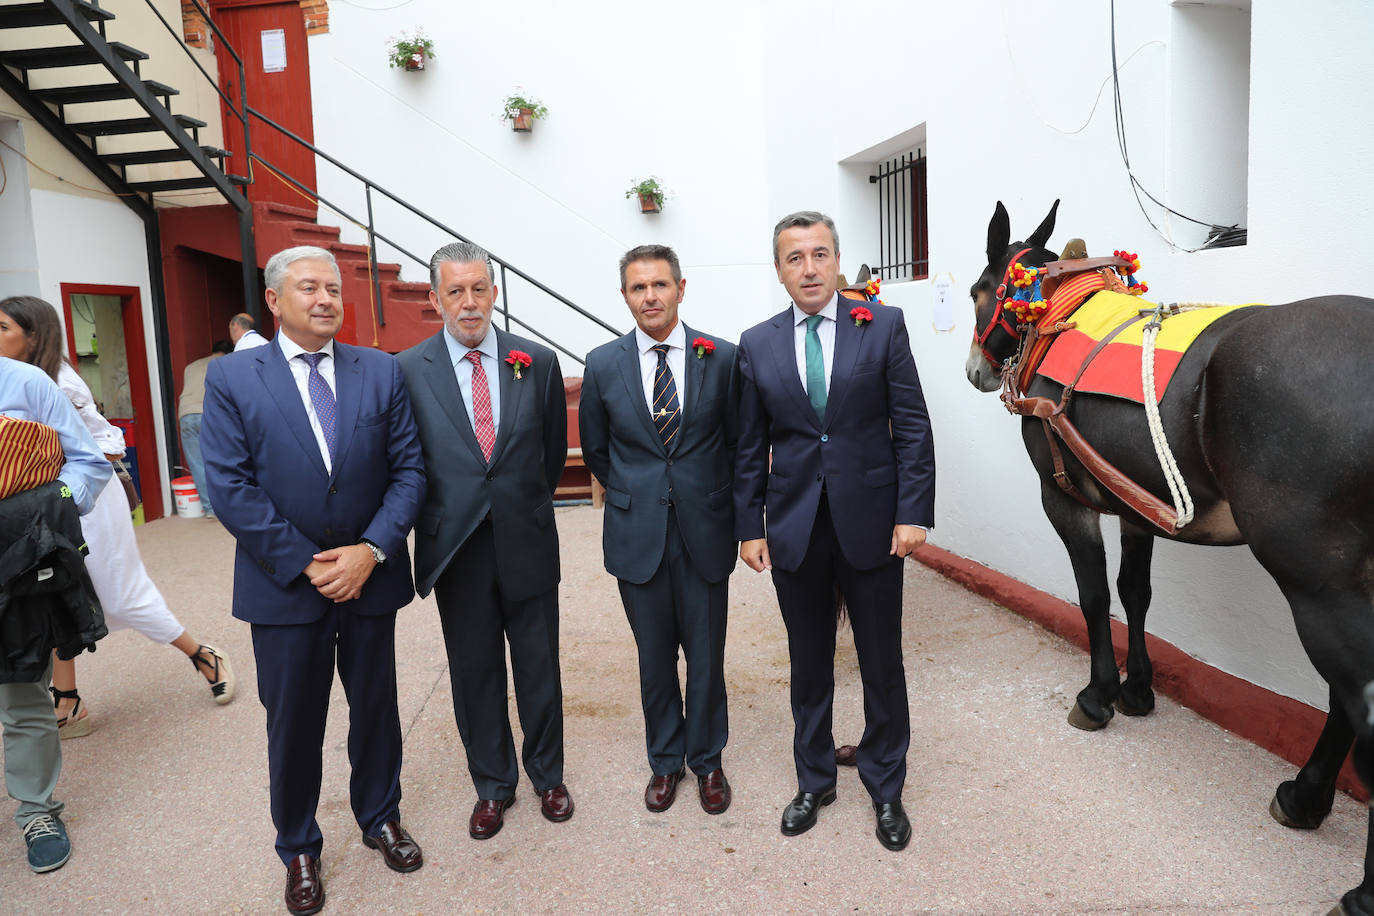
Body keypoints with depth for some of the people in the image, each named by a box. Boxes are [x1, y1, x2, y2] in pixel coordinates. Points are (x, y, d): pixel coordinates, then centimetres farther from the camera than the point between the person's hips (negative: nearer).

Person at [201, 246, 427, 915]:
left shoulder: (382, 372, 1)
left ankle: (380, 818, 40)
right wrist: (305, 563, -15)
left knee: (376, 709, 16)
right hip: (284, 584, -1)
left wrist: (371, 549, -15)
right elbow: (229, 485, -10)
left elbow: (409, 469, -3)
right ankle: (299, 849, 34)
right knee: (293, 725, 13)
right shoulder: (231, 378, -4)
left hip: (369, 578, 2)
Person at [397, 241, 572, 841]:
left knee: (539, 668, 13)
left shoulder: (537, 362, -1)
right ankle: (493, 785, 33)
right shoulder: (408, 371, -4)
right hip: (456, 549, 0)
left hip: (527, 543, 1)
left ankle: (548, 775, 35)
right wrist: (439, 517, 3)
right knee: (474, 673, 13)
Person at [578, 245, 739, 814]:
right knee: (655, 658, 13)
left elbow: (737, 441, 7)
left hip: (704, 531, 0)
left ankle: (707, 761, 31)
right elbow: (595, 449, 12)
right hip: (637, 535, 1)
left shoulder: (722, 357, -3)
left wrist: (711, 498, 9)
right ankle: (665, 760, 33)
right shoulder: (603, 364, 0)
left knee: (706, 656, 10)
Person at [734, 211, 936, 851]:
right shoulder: (757, 344, 4)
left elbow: (912, 427, -3)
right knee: (809, 666, 15)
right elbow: (750, 447, 6)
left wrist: (914, 512, -9)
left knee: (883, 665, 10)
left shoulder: (883, 326, -1)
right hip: (794, 528, 2)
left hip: (871, 523, -1)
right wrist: (749, 527, 3)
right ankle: (814, 780, 34)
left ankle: (885, 787, 31)